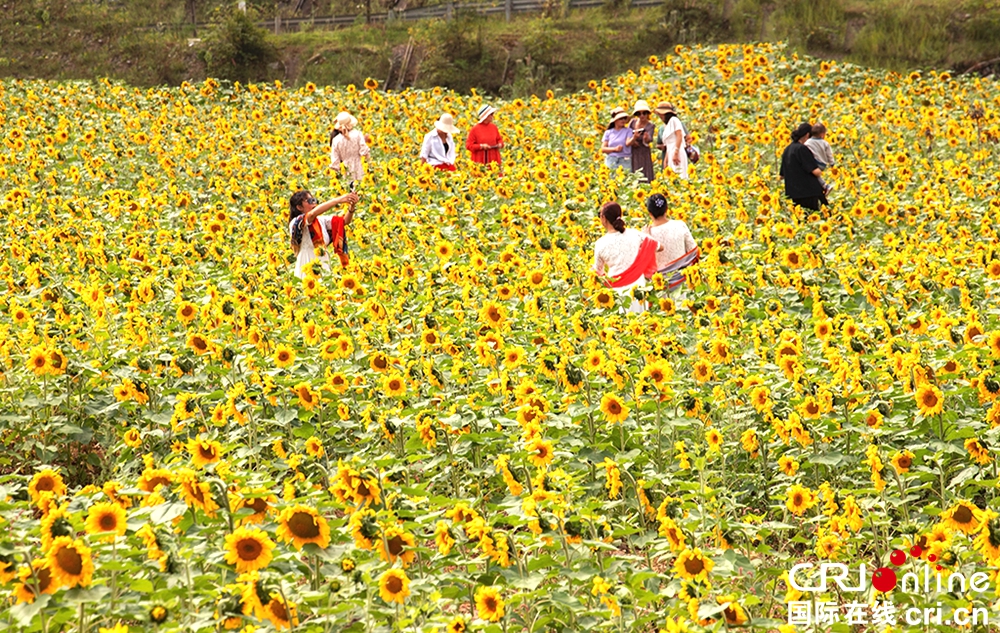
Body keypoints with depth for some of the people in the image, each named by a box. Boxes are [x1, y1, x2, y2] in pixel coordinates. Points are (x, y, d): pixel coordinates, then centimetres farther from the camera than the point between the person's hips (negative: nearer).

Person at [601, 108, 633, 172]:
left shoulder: (628, 131, 4)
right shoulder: (608, 132, 10)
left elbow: (628, 143, -13)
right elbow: (603, 149, 6)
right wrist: (615, 149, -9)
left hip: (625, 161, -1)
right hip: (611, 160, 1)